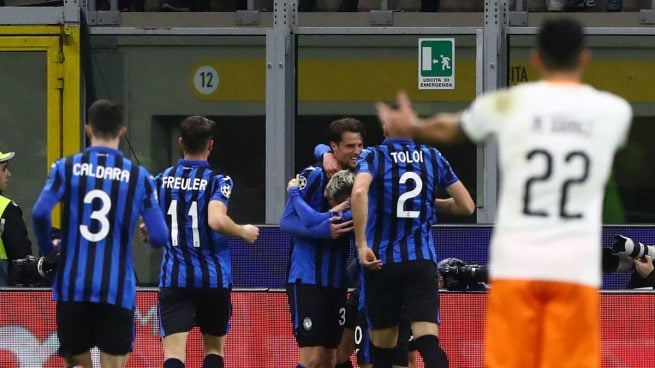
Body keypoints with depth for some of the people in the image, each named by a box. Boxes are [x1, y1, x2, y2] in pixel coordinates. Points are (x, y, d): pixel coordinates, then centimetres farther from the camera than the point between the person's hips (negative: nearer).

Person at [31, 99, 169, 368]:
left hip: (72, 286, 1)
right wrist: (150, 235, 21)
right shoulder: (138, 176, 2)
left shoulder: (66, 168, 2)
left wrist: (48, 250, 4)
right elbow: (159, 237, -2)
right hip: (117, 289, -1)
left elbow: (40, 212, -13)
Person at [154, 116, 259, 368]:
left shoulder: (162, 180, 4)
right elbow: (217, 220, -24)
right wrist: (244, 232, -6)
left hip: (174, 279, 1)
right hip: (213, 278, -1)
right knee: (214, 347, 20)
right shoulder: (217, 181, -7)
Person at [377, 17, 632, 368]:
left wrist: (413, 127, 47)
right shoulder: (615, 111, 6)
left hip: (516, 262, 0)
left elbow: (450, 130, 24)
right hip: (577, 265, 0)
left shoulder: (508, 104, 3)